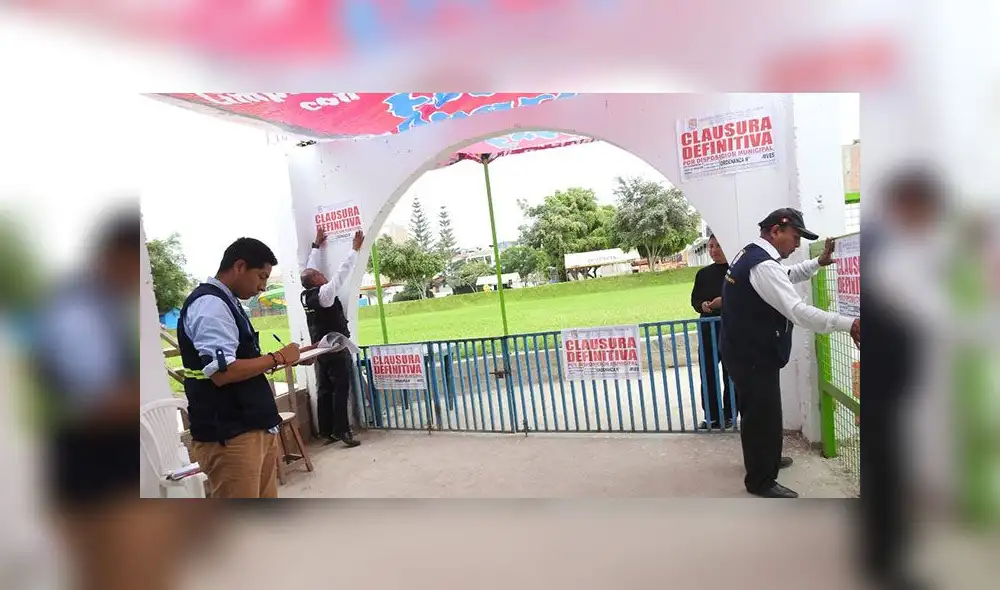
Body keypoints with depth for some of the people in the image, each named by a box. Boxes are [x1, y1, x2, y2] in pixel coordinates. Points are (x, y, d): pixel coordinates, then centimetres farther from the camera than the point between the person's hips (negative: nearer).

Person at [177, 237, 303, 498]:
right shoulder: (210, 305, -16)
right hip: (228, 436, -10)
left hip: (255, 427, 10)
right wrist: (276, 358, -16)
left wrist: (278, 360, 10)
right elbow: (222, 372, -26)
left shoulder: (226, 303, 15)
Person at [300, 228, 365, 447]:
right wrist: (355, 249, -9)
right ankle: (341, 431, -6)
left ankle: (327, 432, 13)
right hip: (336, 350, -8)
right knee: (341, 390, -5)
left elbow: (310, 268, 15)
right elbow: (342, 272, -15)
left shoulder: (306, 295, 4)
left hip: (320, 350, 8)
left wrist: (317, 245, 23)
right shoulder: (324, 294, -16)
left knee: (324, 391, 8)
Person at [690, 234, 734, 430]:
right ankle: (711, 416, 14)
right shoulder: (703, 273, 12)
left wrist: (725, 301, -20)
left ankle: (729, 415, 17)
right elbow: (694, 299, 15)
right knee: (708, 374, 5)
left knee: (731, 374, 5)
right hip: (707, 329, 4)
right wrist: (702, 305, -6)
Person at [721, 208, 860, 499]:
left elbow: (786, 275, 27)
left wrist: (818, 262, 14)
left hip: (746, 352, 11)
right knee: (765, 416, 2)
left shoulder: (750, 255, 9)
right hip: (753, 357, -11)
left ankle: (763, 460, 45)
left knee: (756, 413, 25)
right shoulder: (763, 265, -25)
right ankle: (761, 480, 18)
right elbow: (797, 311, -33)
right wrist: (848, 324, -36)